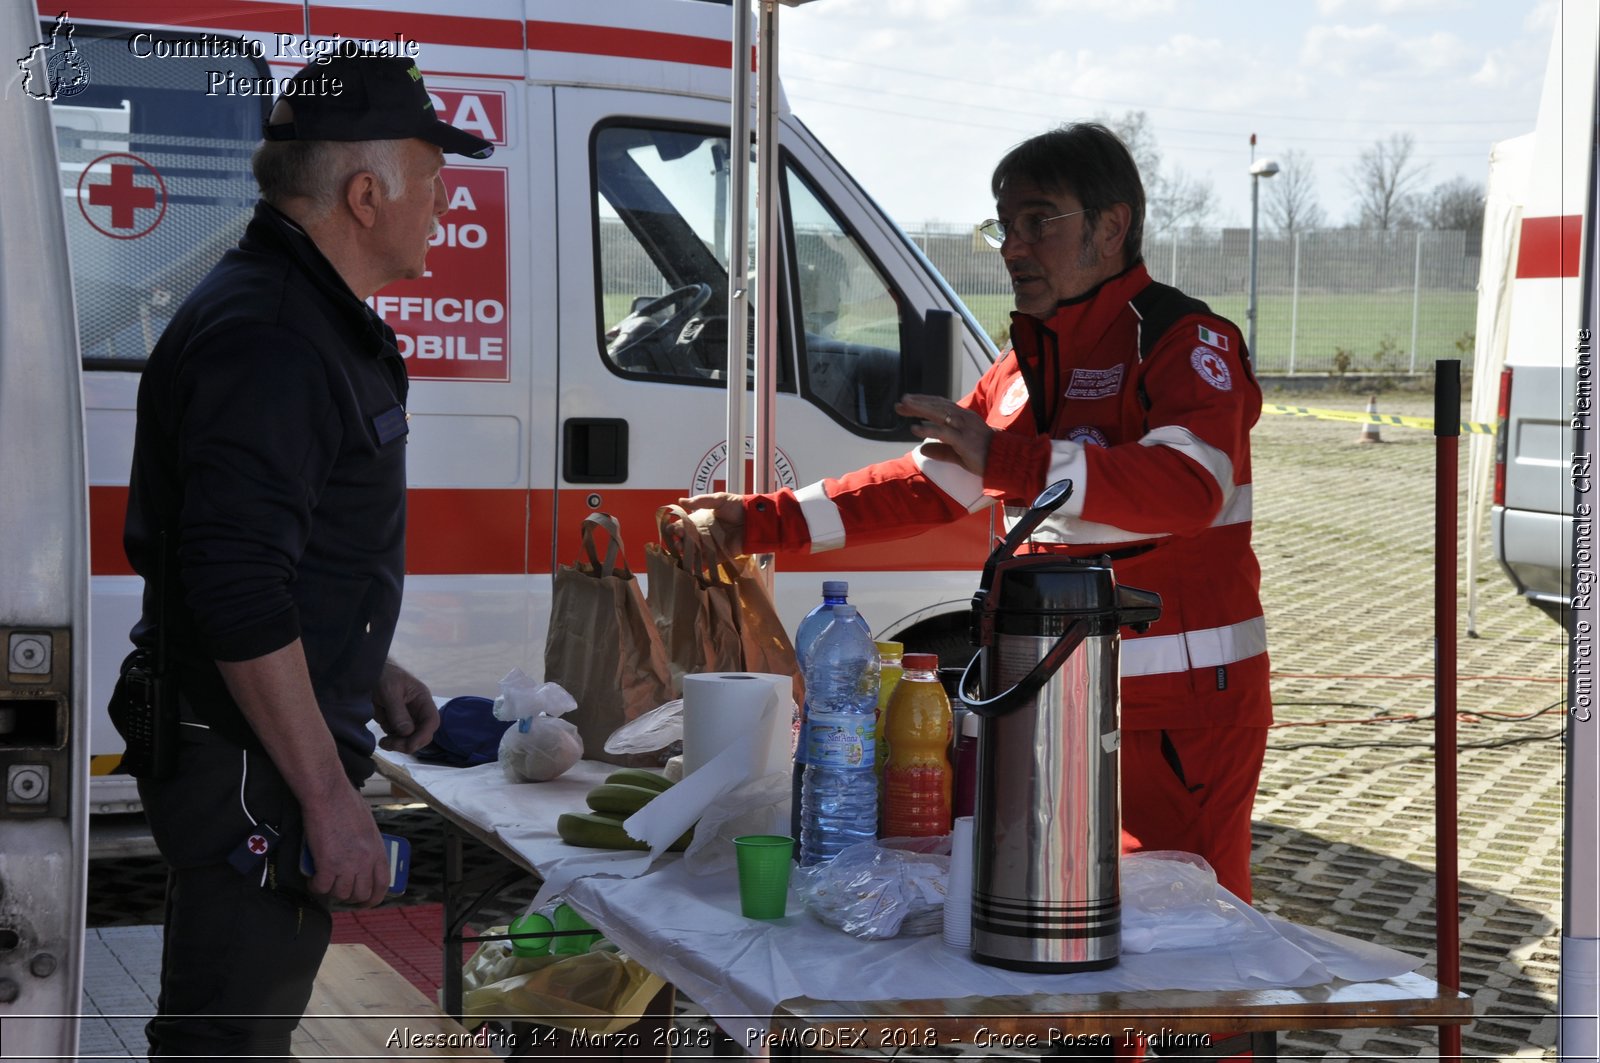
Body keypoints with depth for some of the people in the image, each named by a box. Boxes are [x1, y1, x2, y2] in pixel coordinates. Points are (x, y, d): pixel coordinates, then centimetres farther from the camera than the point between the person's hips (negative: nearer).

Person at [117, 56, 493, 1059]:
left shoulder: (315, 320, 14)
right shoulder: (266, 340, -22)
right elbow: (239, 594, -28)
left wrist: (369, 672, 23)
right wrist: (331, 797, -26)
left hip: (270, 750, 11)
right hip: (247, 768, -11)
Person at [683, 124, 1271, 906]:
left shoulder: (1185, 343, -10)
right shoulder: (1025, 368, 16)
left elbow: (1192, 487, -29)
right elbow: (925, 486, 21)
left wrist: (1005, 459, -36)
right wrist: (761, 523, 14)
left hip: (1183, 703, -8)